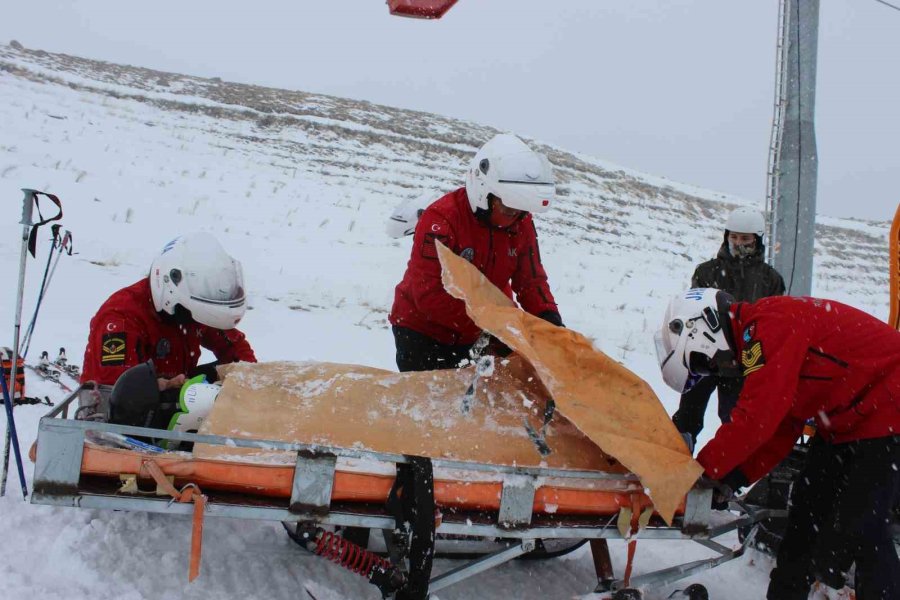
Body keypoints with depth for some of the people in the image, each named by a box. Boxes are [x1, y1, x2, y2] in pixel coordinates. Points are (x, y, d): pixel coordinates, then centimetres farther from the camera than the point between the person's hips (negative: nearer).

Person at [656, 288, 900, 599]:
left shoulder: (773, 324, -24)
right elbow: (781, 430, 5)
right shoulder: (758, 338, 6)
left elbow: (756, 417, -28)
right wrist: (731, 477, -4)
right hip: (845, 420, 10)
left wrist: (704, 470, -19)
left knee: (860, 527, -10)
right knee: (806, 511, 12)